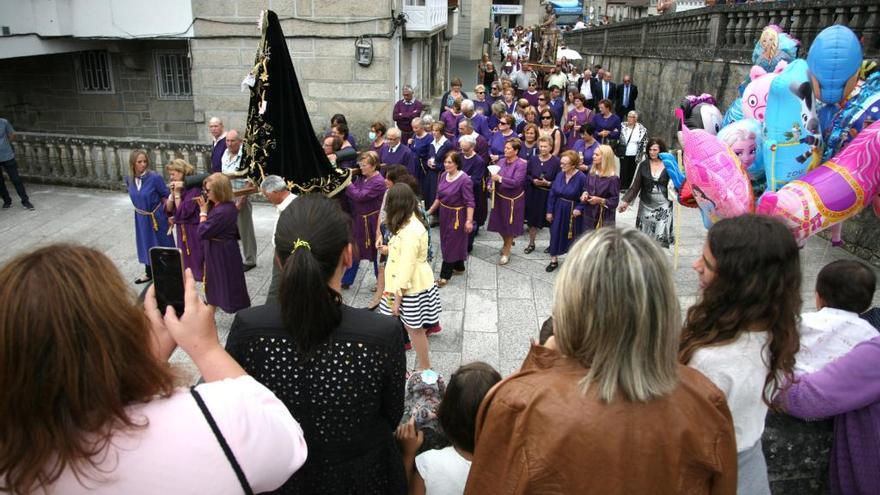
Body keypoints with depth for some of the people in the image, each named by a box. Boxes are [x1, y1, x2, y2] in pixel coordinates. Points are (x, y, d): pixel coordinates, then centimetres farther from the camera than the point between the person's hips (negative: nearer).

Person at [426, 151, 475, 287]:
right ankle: (459, 267, 37)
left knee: (451, 244, 2)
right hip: (444, 213, 8)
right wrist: (430, 210, 13)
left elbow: (470, 202, -23)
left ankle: (445, 275, 11)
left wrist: (469, 220, -28)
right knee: (446, 241, 19)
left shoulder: (464, 179, -23)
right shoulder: (444, 175, -1)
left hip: (456, 215, -8)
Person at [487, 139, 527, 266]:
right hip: (499, 197, 6)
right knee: (500, 223, 16)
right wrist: (490, 184, -16)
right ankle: (507, 242, 46)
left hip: (513, 200, -6)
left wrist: (500, 178, -30)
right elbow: (493, 176, 5)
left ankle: (506, 253, 21)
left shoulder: (521, 164, -18)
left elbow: (516, 182, -27)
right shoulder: (501, 161, 0)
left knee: (510, 224, 7)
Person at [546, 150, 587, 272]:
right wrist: (549, 211, 1)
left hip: (572, 212, -4)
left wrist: (579, 208, -25)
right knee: (555, 234, 8)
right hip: (559, 210, 4)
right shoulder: (559, 175, -4)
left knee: (572, 236, 10)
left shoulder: (581, 177, -18)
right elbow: (552, 194, 1)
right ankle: (554, 260, 22)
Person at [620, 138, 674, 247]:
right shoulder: (643, 165, 0)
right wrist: (626, 201, -7)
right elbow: (635, 186, 1)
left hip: (663, 206, -2)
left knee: (661, 236, -9)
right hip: (646, 205, 3)